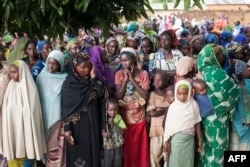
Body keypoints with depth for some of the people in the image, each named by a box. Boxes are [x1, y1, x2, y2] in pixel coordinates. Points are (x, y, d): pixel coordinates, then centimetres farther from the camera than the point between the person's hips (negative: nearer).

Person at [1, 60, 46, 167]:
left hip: (25, 126, -5)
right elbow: (6, 108, 9)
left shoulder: (29, 87, -11)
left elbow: (30, 109, -12)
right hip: (12, 126, 5)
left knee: (26, 153, 1)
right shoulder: (11, 86, 6)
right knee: (13, 153, 10)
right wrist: (8, 125, 4)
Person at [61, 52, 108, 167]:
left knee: (92, 153, 11)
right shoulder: (68, 84, -8)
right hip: (77, 126, -4)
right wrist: (67, 129, -14)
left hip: (92, 125, 4)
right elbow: (65, 108, -9)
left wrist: (93, 77, -13)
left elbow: (101, 93, -14)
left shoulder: (92, 81, 4)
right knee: (78, 155, 4)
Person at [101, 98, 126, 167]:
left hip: (118, 144, 1)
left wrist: (114, 124, -26)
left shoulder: (118, 117, -10)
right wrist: (103, 133, -24)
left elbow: (121, 131, -15)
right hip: (107, 144, -1)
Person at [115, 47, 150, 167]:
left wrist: (132, 79, -17)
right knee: (126, 146, 9)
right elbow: (118, 96, -8)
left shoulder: (143, 74, -6)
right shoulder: (119, 74, -1)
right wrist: (125, 80, -17)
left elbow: (145, 95, -14)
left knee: (139, 146, 7)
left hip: (138, 115, -1)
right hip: (124, 115, 1)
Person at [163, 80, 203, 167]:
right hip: (176, 140, -1)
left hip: (189, 140, 1)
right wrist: (166, 141, 0)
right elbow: (169, 125, 0)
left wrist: (200, 140, 7)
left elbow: (197, 124, 4)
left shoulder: (193, 105, -2)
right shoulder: (173, 106, -4)